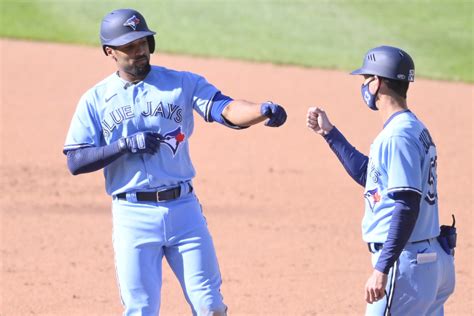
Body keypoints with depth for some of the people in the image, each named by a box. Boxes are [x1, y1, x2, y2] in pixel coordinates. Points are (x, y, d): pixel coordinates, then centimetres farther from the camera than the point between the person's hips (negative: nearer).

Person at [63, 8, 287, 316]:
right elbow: (75, 162, -2)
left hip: (184, 209, 1)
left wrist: (263, 111, -32)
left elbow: (228, 110, -11)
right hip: (133, 216, -1)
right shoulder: (95, 100, 5)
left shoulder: (182, 83, 5)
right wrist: (126, 144, -14)